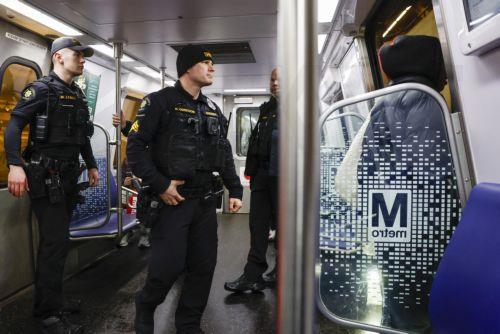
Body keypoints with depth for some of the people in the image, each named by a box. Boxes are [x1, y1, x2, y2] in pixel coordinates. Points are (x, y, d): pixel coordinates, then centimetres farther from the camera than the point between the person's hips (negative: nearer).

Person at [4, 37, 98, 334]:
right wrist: (15, 165, -28)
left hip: (69, 176, 8)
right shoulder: (41, 88, -7)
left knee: (57, 241, 15)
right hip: (46, 176, -8)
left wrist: (91, 165, 23)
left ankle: (50, 302, 30)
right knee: (56, 243, -6)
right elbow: (14, 124, -18)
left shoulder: (78, 95, 17)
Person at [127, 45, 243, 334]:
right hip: (171, 199, -6)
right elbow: (135, 147, -9)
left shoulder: (213, 110, 14)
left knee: (204, 266, 9)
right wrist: (160, 185, -16)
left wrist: (235, 190, 11)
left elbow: (225, 154, 17)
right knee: (168, 266, -3)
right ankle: (145, 308, 31)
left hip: (205, 200, 6)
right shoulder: (161, 101, -5)